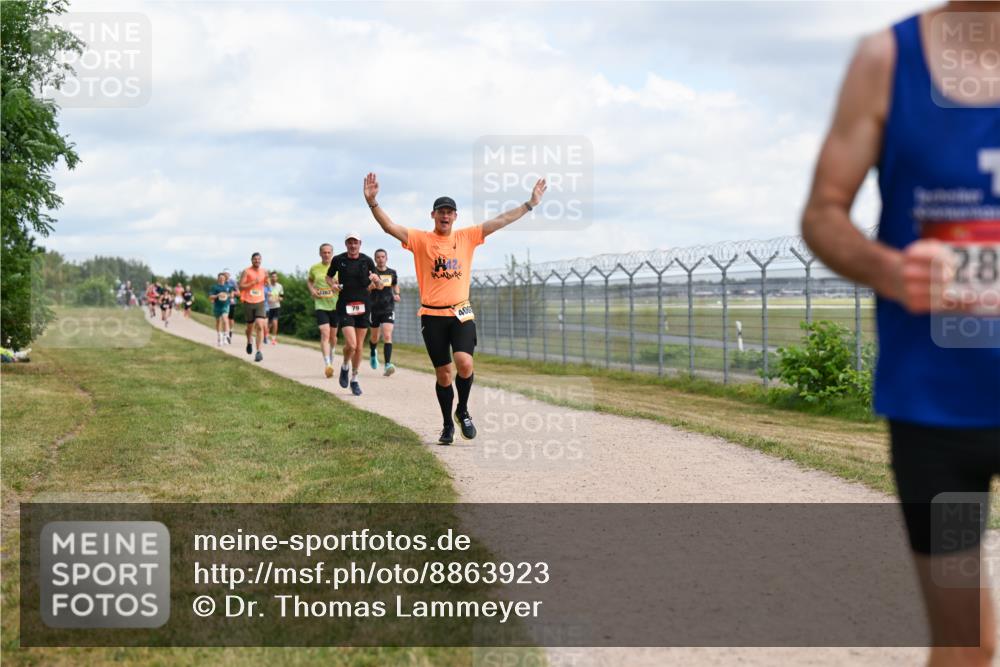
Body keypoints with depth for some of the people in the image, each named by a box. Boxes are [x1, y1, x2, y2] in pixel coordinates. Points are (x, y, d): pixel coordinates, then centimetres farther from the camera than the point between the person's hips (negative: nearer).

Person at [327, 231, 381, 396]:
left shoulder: (367, 261, 2)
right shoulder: (338, 260, -1)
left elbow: (379, 285, 7)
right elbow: (328, 276, 16)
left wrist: (376, 280, -16)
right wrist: (332, 284, -6)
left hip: (363, 306, 2)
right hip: (345, 306, -2)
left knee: (359, 347, 6)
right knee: (351, 344, -16)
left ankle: (354, 379, 23)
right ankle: (345, 366, 15)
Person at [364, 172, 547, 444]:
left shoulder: (467, 237, 7)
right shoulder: (420, 239, 1)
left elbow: (501, 221, 7)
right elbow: (389, 227, -11)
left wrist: (530, 204, 4)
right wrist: (373, 203, -27)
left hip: (461, 313, 1)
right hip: (432, 316, -1)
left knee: (465, 363, -19)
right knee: (443, 373, 3)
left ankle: (463, 411, 7)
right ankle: (448, 425, 21)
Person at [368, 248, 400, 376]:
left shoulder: (392, 272, 6)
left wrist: (397, 294, 5)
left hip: (388, 308, 1)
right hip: (374, 308, 0)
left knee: (387, 336, -15)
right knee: (374, 336, 15)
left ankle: (388, 365, -22)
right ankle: (373, 353, 49)